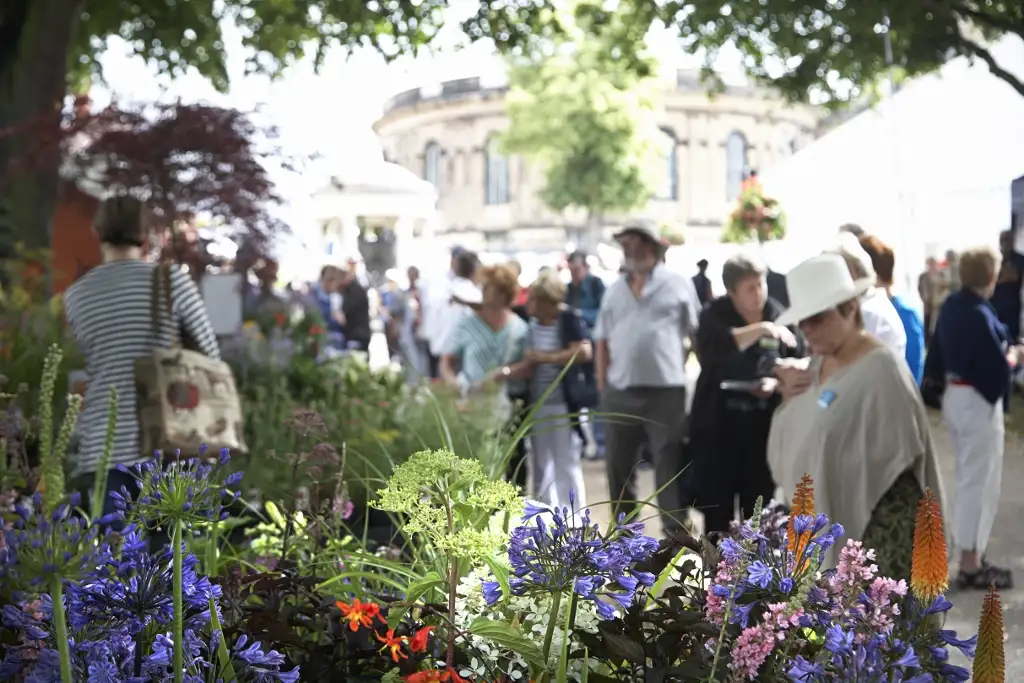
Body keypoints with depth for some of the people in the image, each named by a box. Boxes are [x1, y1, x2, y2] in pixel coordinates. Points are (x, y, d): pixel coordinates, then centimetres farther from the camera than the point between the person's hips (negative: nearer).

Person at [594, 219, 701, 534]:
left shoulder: (678, 284, 2)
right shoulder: (614, 290, 14)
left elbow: (698, 335, 3)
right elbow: (602, 342, 15)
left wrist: (684, 371, -4)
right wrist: (602, 386, 7)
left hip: (666, 391, -4)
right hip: (619, 392, 5)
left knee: (669, 465, -2)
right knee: (618, 465, 11)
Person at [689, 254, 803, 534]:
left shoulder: (778, 315, 2)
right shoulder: (714, 315, -5)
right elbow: (715, 347, -26)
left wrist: (776, 382, -13)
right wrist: (762, 329, -28)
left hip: (764, 423, 2)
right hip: (718, 422, -2)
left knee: (759, 502, 9)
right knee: (717, 502, 3)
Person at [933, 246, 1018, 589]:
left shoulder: (951, 305, 2)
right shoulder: (980, 315, -24)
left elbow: (940, 351, 12)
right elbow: (997, 369, -23)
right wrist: (1012, 357, -2)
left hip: (953, 397, 9)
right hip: (978, 403, -9)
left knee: (968, 478, 20)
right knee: (980, 482, 1)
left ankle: (970, 553, 30)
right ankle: (971, 564, 8)